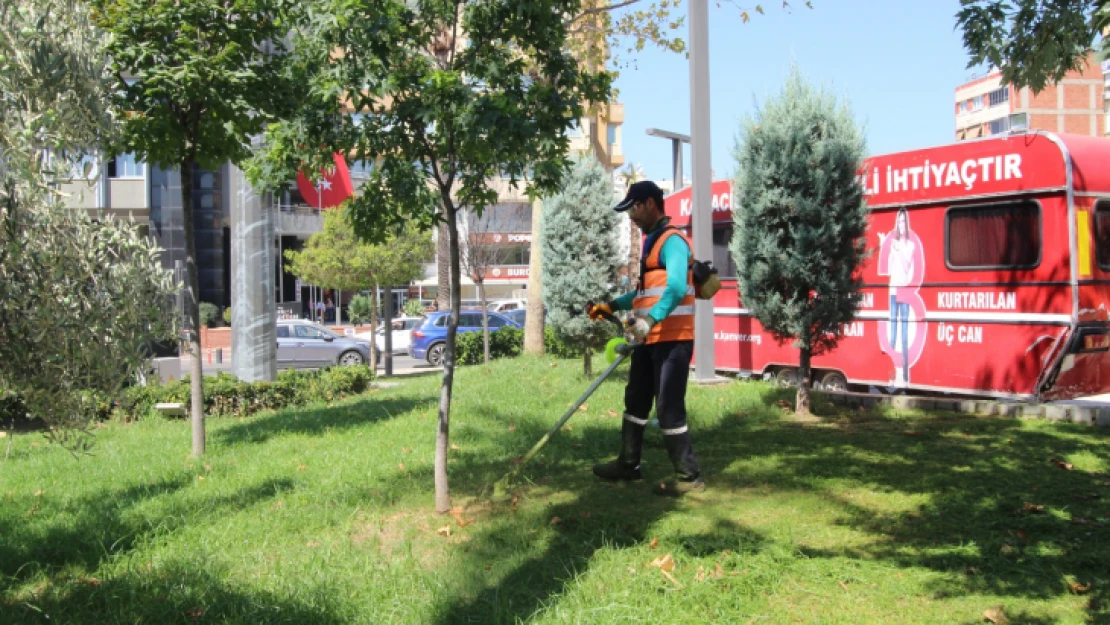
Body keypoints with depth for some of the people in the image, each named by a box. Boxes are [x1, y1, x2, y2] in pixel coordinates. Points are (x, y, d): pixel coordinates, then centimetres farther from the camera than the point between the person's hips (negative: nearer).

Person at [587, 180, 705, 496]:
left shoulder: (672, 241, -14)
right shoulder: (651, 241, 18)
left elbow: (676, 289, -28)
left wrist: (649, 320, -39)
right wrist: (613, 305, 19)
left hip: (672, 338, -10)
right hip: (650, 338, 10)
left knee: (669, 408, -7)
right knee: (635, 401, 17)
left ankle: (689, 476, 3)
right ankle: (628, 464, 29)